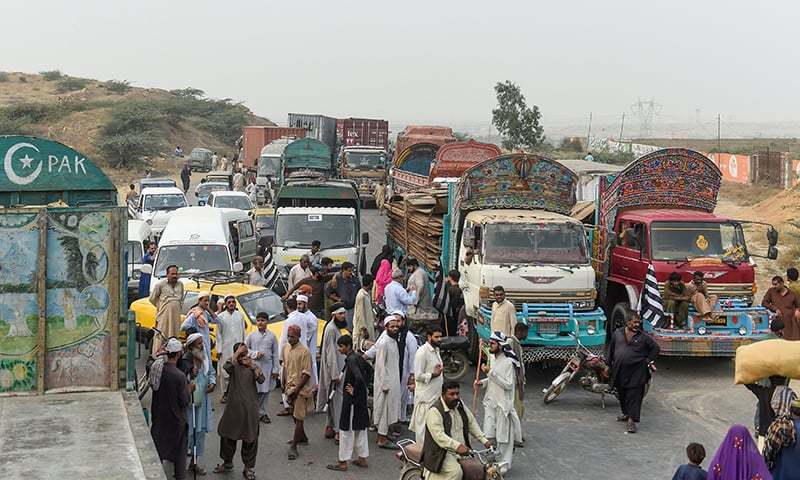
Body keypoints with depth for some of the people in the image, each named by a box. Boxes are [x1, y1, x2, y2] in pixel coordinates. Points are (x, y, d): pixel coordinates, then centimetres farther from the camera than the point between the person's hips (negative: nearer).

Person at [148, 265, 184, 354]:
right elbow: (152, 298, 4)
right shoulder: (160, 285, -2)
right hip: (164, 314, -5)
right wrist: (161, 307, 7)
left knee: (175, 336, 4)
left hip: (176, 315, 5)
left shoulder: (180, 284, 14)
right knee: (161, 337, -5)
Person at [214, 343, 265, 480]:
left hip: (250, 407, 0)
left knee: (250, 437, 5)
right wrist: (236, 354, -23)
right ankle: (227, 462, 33)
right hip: (234, 406, 0)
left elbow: (261, 380, -14)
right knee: (228, 434, 12)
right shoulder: (234, 365, -2)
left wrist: (253, 366, -22)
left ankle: (249, 467, 18)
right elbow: (226, 366, -27)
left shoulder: (253, 366, 2)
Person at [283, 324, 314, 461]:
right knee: (294, 415, 19)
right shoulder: (285, 348, 5)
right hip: (289, 386, 7)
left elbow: (306, 373, -18)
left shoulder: (304, 351, -17)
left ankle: (293, 447, -6)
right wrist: (284, 384, 14)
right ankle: (302, 437, 38)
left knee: (298, 418, -6)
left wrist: (297, 389, -21)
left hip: (301, 388, -7)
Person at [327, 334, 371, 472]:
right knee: (361, 428, 15)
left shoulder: (351, 360, -20)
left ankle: (343, 462, 7)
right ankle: (362, 458, 23)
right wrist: (364, 388, 17)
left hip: (351, 400, -9)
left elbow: (359, 377, -33)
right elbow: (368, 369, 21)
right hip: (361, 400, 9)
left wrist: (354, 392, -19)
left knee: (346, 430, 0)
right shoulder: (358, 358, 8)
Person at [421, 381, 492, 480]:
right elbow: (439, 436, -25)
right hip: (441, 452, -8)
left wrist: (484, 440, 6)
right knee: (456, 472, -31)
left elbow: (471, 422, 17)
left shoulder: (459, 405, 10)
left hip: (462, 450, 8)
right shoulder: (434, 411, -15)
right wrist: (457, 446, -36)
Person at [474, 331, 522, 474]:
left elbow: (508, 384, -22)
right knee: (489, 434, 10)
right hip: (490, 402, 8)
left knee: (503, 435, 3)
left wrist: (491, 372, -25)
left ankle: (503, 463, 15)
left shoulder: (508, 362, -18)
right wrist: (483, 382, 4)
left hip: (503, 404, -8)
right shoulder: (494, 359, 9)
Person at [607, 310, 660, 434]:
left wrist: (649, 361, 0)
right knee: (622, 394, 17)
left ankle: (631, 420, -7)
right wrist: (610, 363, 18)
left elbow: (656, 348, 6)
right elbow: (611, 349, 19)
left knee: (634, 395, -6)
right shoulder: (617, 334, 6)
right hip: (619, 371, 4)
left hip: (636, 373, -4)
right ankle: (626, 413, 36)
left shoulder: (643, 337, -2)